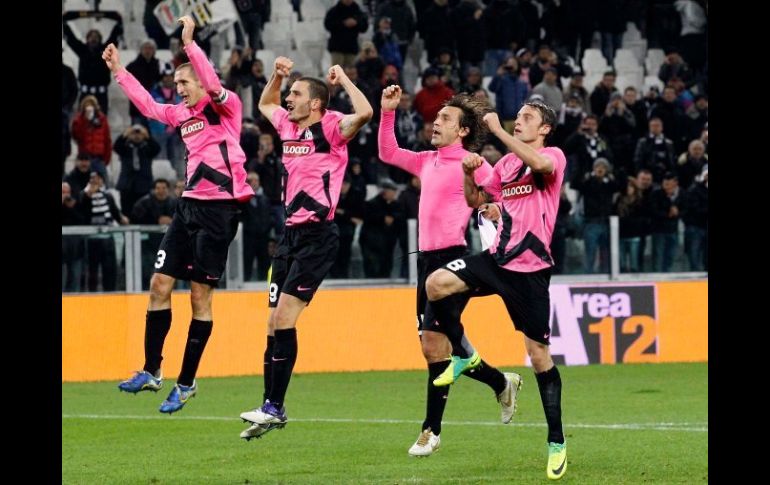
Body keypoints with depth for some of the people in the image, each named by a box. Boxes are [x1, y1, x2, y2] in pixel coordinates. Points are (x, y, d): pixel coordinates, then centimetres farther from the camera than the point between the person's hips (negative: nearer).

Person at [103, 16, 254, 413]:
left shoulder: (226, 107, -6)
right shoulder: (182, 114, 14)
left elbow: (213, 85, -25)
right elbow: (148, 105, 27)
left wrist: (189, 43, -31)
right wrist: (118, 71, 26)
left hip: (218, 210, -7)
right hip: (188, 205, 8)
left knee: (200, 296, -3)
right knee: (160, 284, 3)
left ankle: (187, 382, 4)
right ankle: (151, 372, 10)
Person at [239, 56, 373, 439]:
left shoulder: (330, 128, -8)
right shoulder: (289, 126, 14)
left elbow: (364, 112, -28)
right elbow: (265, 104, 36)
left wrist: (342, 78, -15)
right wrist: (277, 75, 20)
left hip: (318, 236, -8)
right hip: (291, 233, 8)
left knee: (283, 317, -13)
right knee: (275, 321, 6)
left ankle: (275, 407, -10)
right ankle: (270, 408, 11)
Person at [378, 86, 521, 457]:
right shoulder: (427, 161, 16)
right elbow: (388, 153, 28)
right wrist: (388, 112, 20)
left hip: (452, 258, -8)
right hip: (426, 259, 8)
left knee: (433, 343, -12)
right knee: (441, 345, 10)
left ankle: (432, 429, -4)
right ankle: (502, 384, 31)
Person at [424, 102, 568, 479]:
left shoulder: (554, 156, -4)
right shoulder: (505, 164, 15)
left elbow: (539, 164, -28)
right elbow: (475, 200, 24)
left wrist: (497, 130, -24)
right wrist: (468, 173, 4)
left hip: (530, 268, -6)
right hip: (498, 258, 6)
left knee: (538, 354, -4)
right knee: (436, 284, -17)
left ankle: (556, 442, 5)